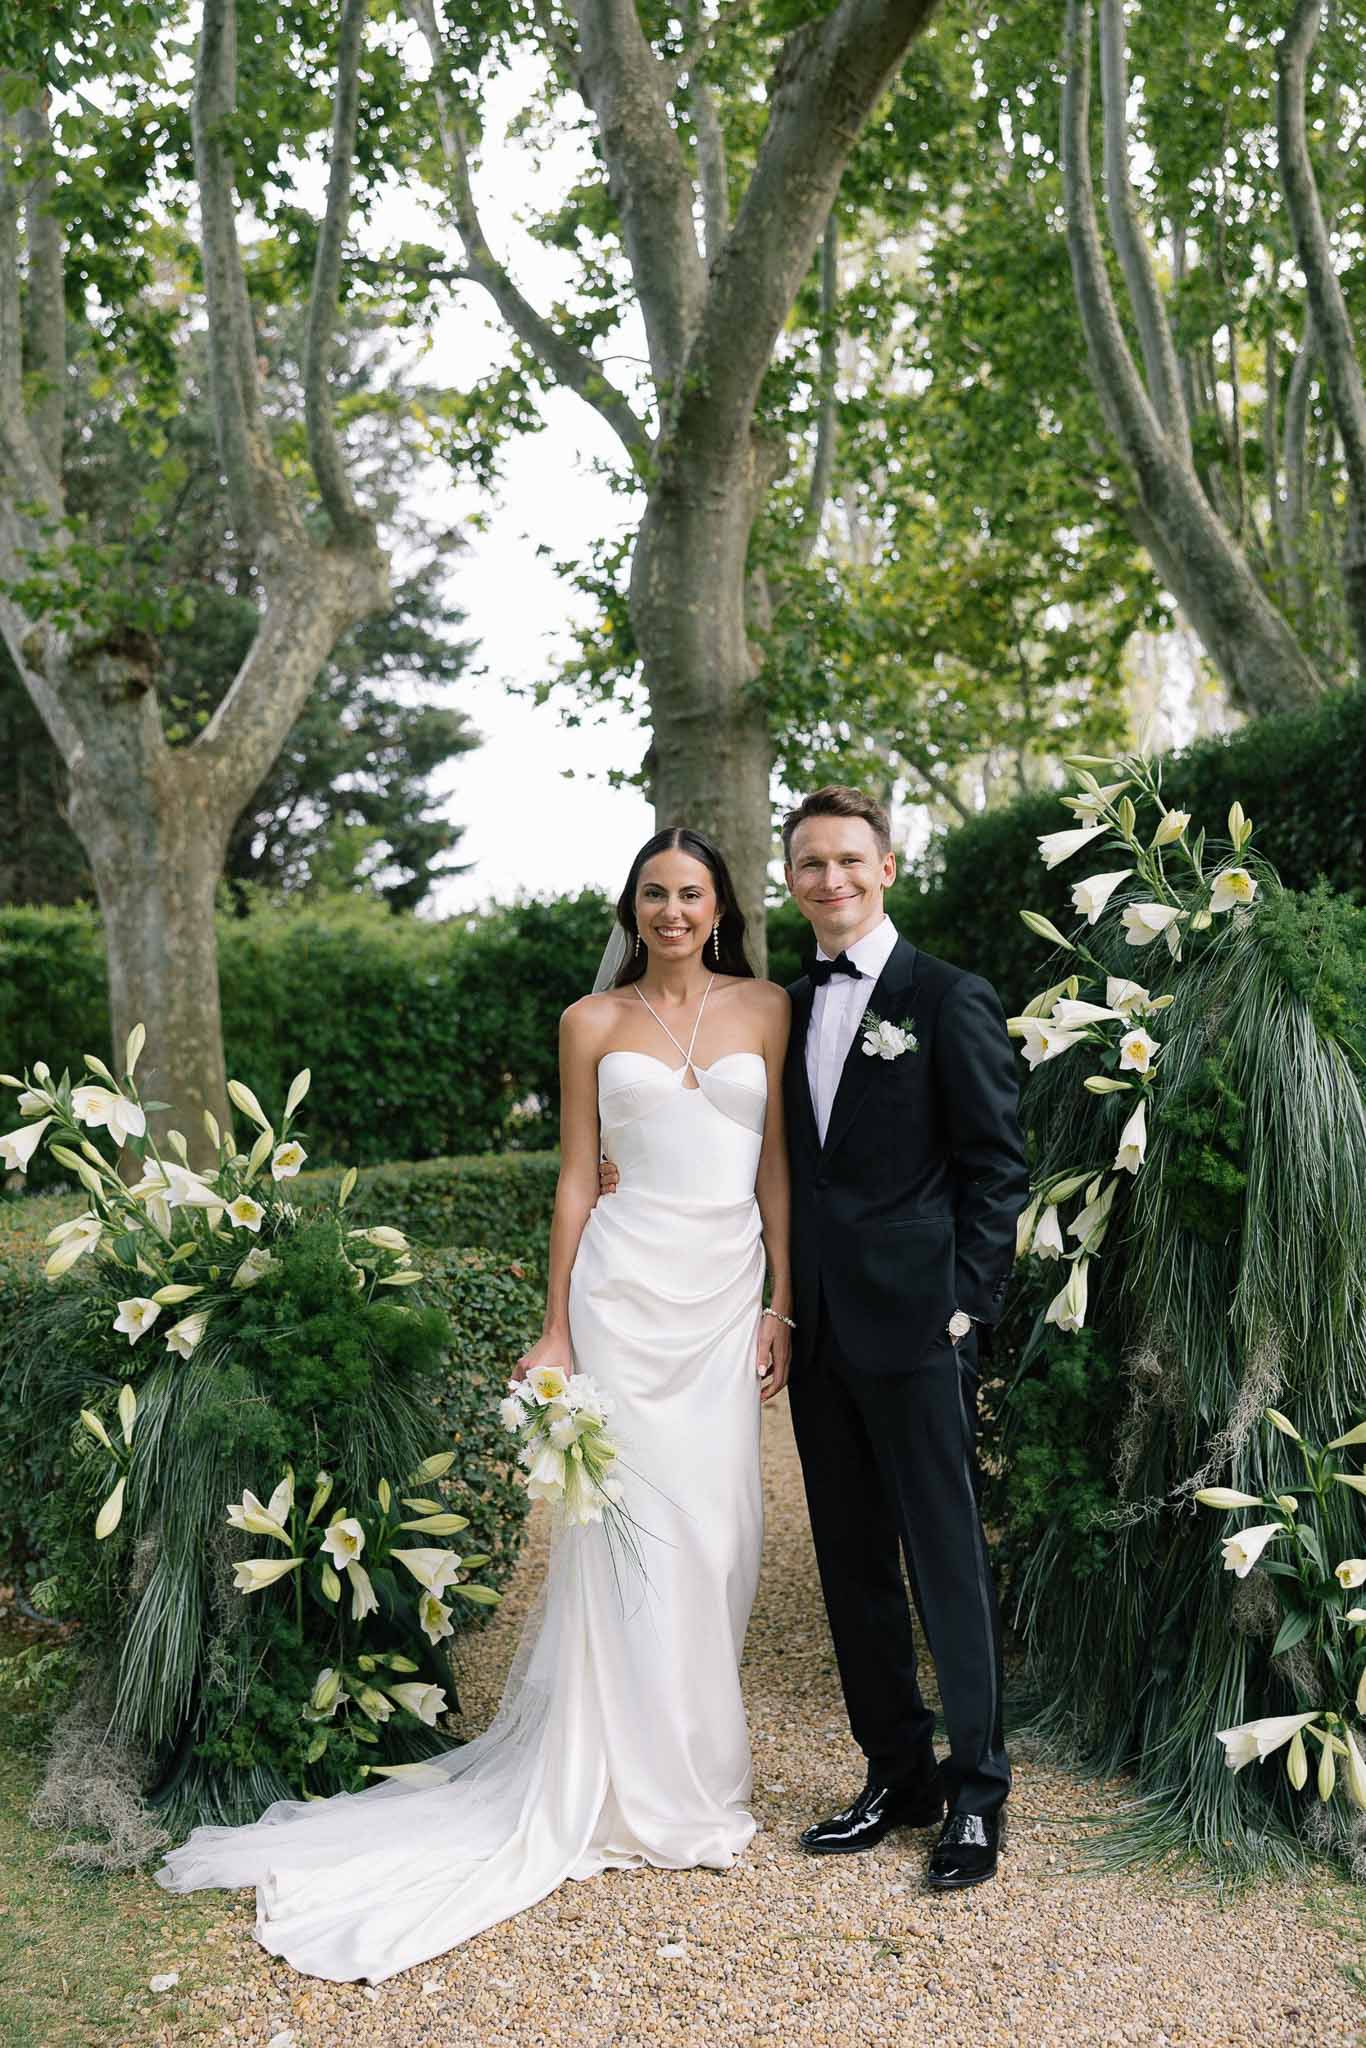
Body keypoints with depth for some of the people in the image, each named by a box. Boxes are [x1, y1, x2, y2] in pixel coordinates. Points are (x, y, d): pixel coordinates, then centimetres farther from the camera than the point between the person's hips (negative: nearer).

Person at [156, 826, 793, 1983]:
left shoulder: (764, 1009, 7)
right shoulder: (592, 1023, 4)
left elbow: (778, 1163, 6)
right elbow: (576, 1180, 5)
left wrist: (782, 1304, 1)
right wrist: (555, 1333, 2)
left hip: (730, 1290, 2)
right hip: (628, 1287, -2)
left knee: (716, 1527, 6)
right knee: (638, 1523, 2)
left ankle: (691, 1748, 27)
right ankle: (650, 1788, 16)